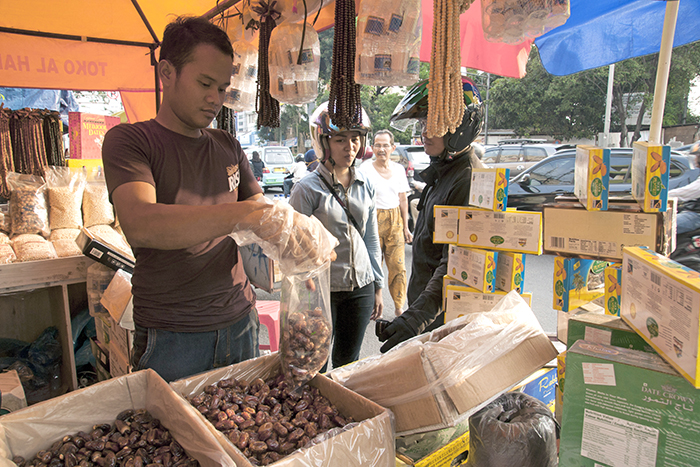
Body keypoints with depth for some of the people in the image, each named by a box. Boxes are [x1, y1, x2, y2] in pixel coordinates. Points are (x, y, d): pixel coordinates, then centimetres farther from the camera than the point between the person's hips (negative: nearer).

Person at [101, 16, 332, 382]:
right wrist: (247, 214, -37)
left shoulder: (229, 147, 9)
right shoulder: (128, 140, -7)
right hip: (170, 336, -4)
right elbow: (139, 224, -26)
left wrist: (299, 232, -12)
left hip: (240, 321, 5)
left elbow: (264, 214, 12)